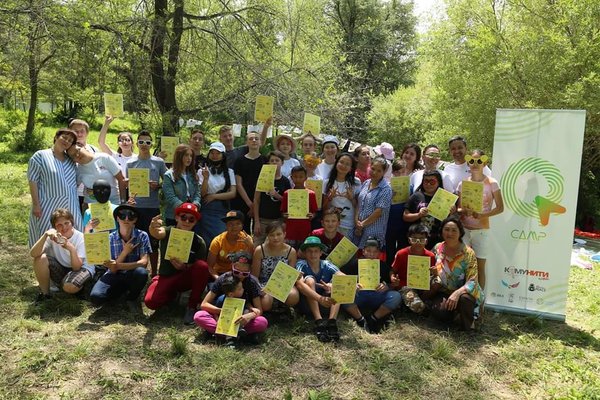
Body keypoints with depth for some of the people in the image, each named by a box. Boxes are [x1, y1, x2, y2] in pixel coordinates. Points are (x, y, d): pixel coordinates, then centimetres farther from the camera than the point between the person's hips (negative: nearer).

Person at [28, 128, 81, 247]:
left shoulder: (71, 160, 13)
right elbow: (33, 181, -7)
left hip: (70, 207, 5)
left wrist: (82, 202, 10)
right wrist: (36, 204, -12)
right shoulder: (40, 156, -3)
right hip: (48, 206, -5)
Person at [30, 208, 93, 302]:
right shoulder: (52, 235, -12)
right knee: (40, 258, -22)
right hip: (60, 269, 4)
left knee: (69, 286, -35)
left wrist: (71, 249, -41)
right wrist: (45, 235, -38)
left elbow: (77, 267, -24)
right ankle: (44, 292, -4)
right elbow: (33, 254, -26)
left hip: (80, 268, -4)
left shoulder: (80, 238, -19)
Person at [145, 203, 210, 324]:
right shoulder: (168, 232, -10)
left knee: (202, 265, -32)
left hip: (187, 277, -1)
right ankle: (172, 293, 9)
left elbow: (201, 268, -8)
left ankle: (192, 306, -15)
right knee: (150, 302, -28)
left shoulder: (199, 242, -9)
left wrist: (184, 267, -29)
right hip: (166, 277, 1)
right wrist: (153, 227, -61)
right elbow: (157, 234, -35)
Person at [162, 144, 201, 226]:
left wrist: (195, 205, -13)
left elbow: (197, 193, 7)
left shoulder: (193, 175, 13)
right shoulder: (169, 175, -5)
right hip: (173, 216, -4)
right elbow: (170, 197, -13)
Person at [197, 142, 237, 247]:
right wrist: (206, 178, -18)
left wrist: (214, 196, -7)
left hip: (222, 211, 1)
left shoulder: (229, 172, 8)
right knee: (206, 241, 0)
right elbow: (202, 194, -3)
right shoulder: (202, 171, 4)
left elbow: (232, 193, 0)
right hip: (206, 211, -1)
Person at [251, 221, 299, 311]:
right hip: (264, 284, -1)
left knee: (293, 296, -31)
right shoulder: (260, 250, -10)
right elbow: (254, 276, -4)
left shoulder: (291, 251, -6)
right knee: (265, 304, -32)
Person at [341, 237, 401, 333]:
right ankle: (361, 321, -20)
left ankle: (372, 320, -15)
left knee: (396, 296, -24)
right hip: (359, 296, -1)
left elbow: (390, 284, 6)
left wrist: (386, 286, -18)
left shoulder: (383, 266, 5)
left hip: (376, 297, 2)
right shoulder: (355, 263, 0)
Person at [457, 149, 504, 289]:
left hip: (481, 230, -2)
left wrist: (482, 215, -18)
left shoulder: (491, 183, -3)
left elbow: (500, 208, -3)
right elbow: (458, 208, 10)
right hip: (464, 229, 3)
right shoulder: (463, 184, 6)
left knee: (480, 267, 2)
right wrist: (464, 211, -13)